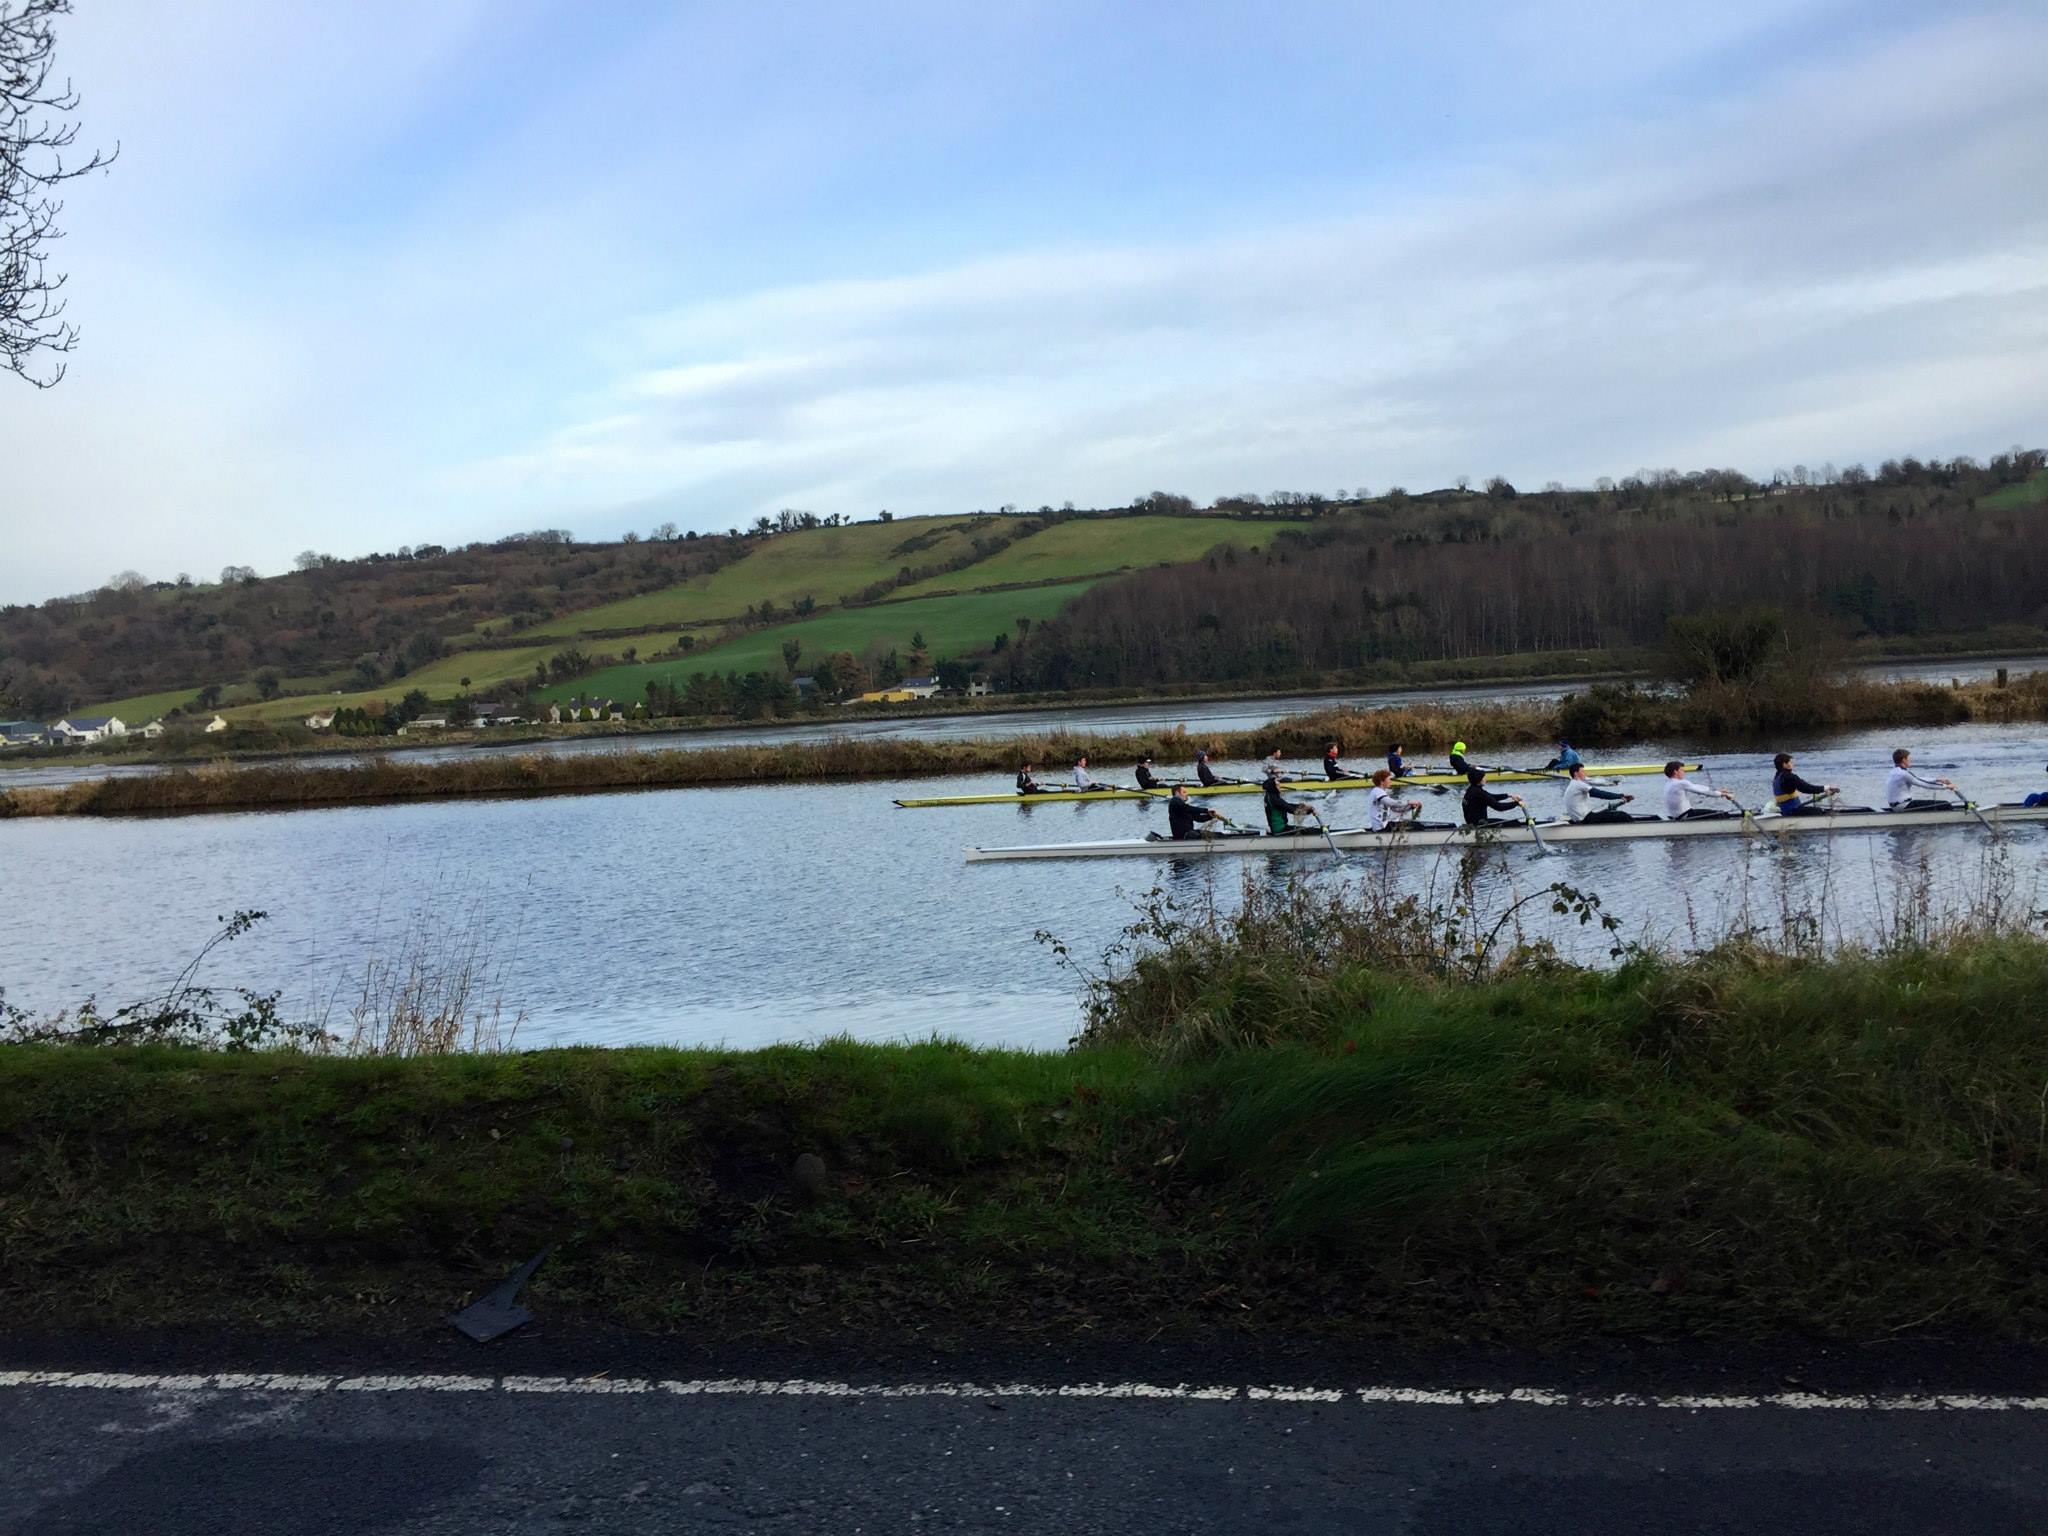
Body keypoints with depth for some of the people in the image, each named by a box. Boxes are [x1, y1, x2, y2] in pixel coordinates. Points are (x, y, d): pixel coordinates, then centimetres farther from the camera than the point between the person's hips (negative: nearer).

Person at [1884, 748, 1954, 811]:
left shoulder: (1894, 772, 12)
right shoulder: (1903, 774, -18)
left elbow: (1920, 780, 17)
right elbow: (1925, 784, -12)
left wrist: (1939, 780, 16)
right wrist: (1946, 786, -1)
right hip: (1903, 806, -10)